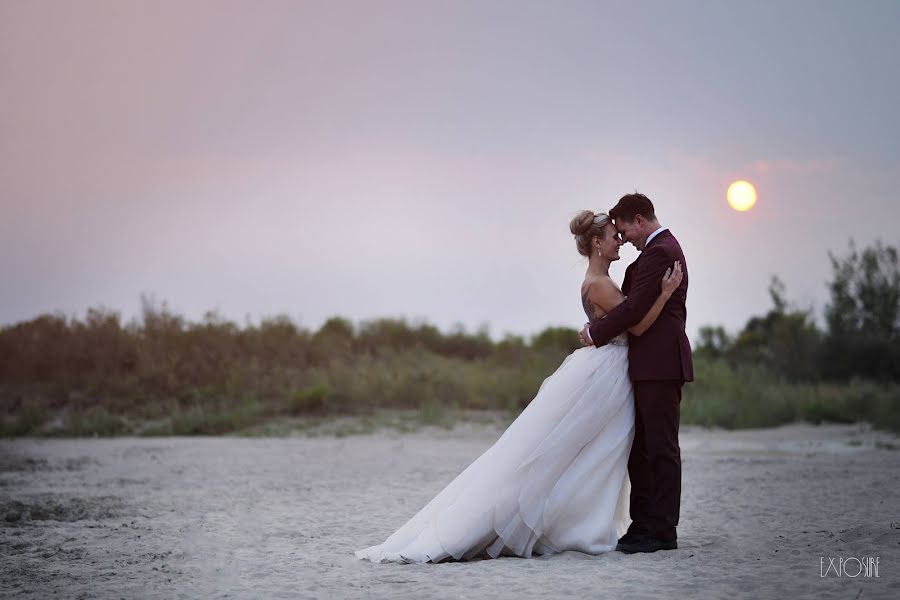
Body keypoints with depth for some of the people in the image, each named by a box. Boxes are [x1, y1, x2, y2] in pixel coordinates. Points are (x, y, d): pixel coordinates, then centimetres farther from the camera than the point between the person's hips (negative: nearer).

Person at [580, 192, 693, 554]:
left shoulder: (660, 252, -14)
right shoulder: (662, 248, 20)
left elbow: (635, 307, -19)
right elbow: (633, 298, 20)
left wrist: (596, 333, -8)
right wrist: (599, 325, 7)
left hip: (660, 365, -11)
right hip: (651, 365, 11)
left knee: (661, 447, -6)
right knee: (640, 448, 12)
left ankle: (663, 531, -2)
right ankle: (643, 526, 16)